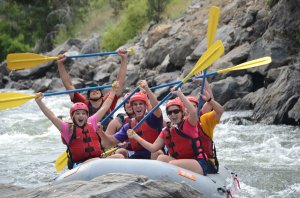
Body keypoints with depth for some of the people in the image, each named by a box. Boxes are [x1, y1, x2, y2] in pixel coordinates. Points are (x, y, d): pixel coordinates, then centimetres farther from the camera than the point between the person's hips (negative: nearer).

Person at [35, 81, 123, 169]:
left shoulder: (91, 123, 19)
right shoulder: (68, 128, 6)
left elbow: (104, 108, 28)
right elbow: (52, 117, -4)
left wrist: (113, 91, 34)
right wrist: (39, 102, -14)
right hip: (79, 164, -5)